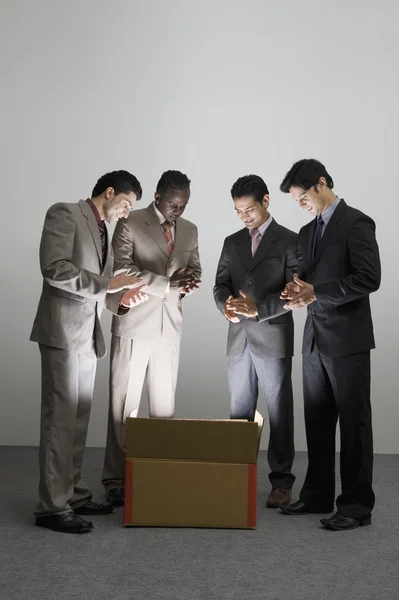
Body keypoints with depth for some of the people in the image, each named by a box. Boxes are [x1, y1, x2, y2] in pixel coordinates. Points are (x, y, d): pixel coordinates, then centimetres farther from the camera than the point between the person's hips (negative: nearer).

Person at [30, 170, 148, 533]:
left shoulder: (103, 233, 20)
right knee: (60, 419, -7)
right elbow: (54, 268, -19)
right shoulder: (65, 214, -6)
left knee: (79, 420, 10)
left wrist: (122, 295, 3)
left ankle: (74, 494, 18)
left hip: (88, 335, 9)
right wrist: (106, 284, -18)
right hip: (63, 332, -9)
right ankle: (52, 507, -2)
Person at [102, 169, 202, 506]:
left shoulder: (190, 230, 12)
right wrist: (168, 283, -22)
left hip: (170, 327, 5)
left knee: (165, 405, 8)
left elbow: (195, 269, 15)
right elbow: (123, 270, -13)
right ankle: (116, 478, 7)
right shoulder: (130, 225, -4)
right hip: (135, 326, -4)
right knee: (124, 403, -1)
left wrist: (190, 280, -10)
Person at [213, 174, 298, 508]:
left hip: (274, 338, -4)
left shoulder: (289, 241, -2)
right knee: (239, 412, 9)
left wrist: (259, 309, -22)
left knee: (279, 413, 2)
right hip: (239, 339, 5)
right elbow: (221, 284, 10)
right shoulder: (232, 243, 14)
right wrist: (226, 304, -13)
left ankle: (282, 481, 9)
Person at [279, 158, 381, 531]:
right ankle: (317, 495, 23)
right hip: (314, 339, 8)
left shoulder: (356, 223, -7)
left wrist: (316, 292, -19)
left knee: (353, 422, -1)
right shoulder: (307, 233, 17)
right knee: (317, 421, 12)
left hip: (347, 339, -7)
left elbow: (369, 278, -17)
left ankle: (357, 505, 7)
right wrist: (299, 293, -2)